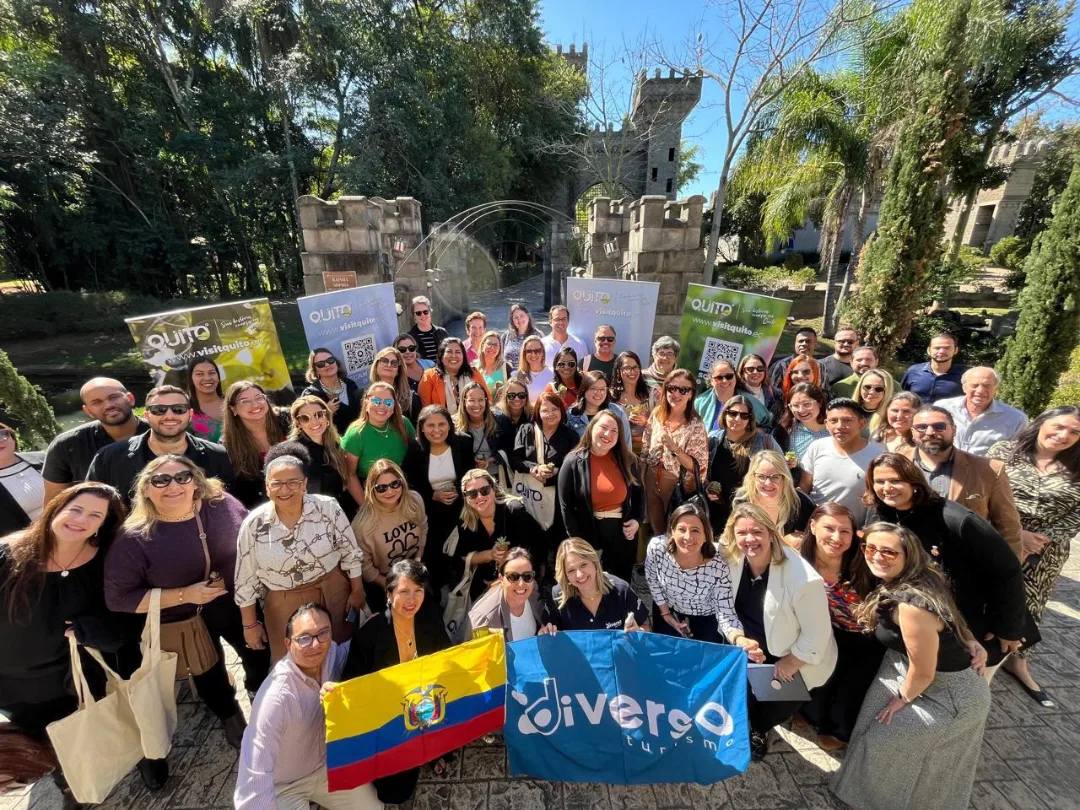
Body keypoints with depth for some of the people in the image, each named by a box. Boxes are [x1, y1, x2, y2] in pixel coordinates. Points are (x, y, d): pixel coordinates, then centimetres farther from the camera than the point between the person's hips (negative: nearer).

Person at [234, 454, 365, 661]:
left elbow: (350, 552, -5)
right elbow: (246, 578, -2)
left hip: (333, 593, 0)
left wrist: (357, 591, 1)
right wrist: (250, 624, 4)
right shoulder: (253, 524, -12)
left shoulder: (328, 508, -15)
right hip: (282, 604, 1)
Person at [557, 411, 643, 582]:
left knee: (622, 582, 19)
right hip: (590, 534, -3)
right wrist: (578, 540, -11)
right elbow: (566, 505, -10)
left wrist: (637, 519, -3)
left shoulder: (626, 459, -1)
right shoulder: (574, 462, -12)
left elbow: (639, 491, 11)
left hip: (623, 532, 3)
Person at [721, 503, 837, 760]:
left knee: (779, 702, -6)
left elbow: (816, 635, -20)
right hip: (751, 646, 4)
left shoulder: (802, 578, -30)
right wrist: (739, 639, -19)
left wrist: (789, 665, -12)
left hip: (795, 657, -4)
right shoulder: (731, 563, -15)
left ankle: (758, 729, 31)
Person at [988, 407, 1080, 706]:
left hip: (1046, 554, 3)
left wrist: (1043, 538, -13)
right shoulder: (1005, 451, -7)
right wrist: (1016, 533, -16)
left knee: (1028, 606, 15)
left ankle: (1018, 661, 36)